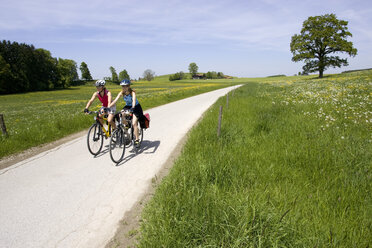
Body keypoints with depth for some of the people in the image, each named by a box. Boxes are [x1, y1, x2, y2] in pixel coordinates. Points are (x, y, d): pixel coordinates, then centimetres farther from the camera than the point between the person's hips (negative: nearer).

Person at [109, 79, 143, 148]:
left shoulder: (132, 92, -25)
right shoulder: (122, 93, -13)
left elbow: (134, 100, -43)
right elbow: (115, 100, -22)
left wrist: (132, 107, -62)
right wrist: (108, 107, -36)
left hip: (136, 107, -5)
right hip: (127, 106, 5)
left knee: (134, 123, -19)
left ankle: (137, 140, -6)